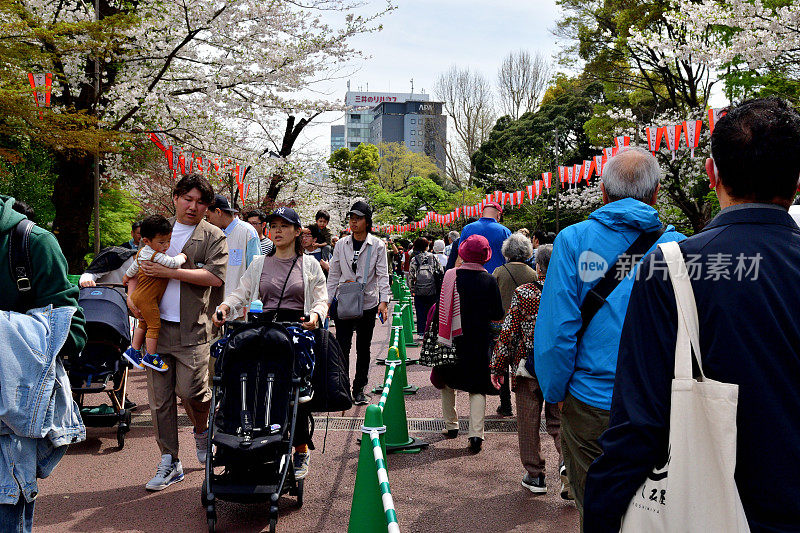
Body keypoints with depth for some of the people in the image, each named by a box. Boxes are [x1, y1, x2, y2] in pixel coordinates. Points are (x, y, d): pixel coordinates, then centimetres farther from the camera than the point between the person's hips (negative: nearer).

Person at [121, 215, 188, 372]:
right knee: (154, 325, -2)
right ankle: (151, 356, 6)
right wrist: (182, 257, -9)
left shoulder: (143, 252, 9)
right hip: (147, 298, -10)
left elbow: (134, 266, 25)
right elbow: (173, 263, -30)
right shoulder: (155, 256, -24)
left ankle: (134, 350, 32)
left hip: (139, 295, 10)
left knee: (144, 323, 21)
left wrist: (127, 276, 44)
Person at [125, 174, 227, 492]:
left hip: (193, 328, -4)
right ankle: (169, 463, 17)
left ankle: (202, 431, 23)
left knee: (190, 390, -11)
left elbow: (215, 276, -11)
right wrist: (132, 296, 0)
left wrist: (167, 272, -13)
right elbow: (137, 267, 20)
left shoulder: (213, 236, 3)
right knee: (159, 397, 5)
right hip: (157, 324, 4)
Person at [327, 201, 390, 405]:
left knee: (363, 349, 8)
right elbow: (333, 276, 10)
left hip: (368, 304, -1)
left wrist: (384, 301, -16)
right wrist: (327, 302, 4)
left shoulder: (377, 245, 0)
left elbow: (383, 275, -4)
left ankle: (359, 389, 20)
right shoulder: (341, 245, 6)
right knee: (342, 348, -5)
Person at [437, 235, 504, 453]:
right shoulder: (489, 280, -7)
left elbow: (441, 307, -5)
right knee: (478, 387, 5)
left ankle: (451, 425, 25)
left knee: (448, 381, 19)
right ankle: (476, 433, -6)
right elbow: (498, 315, -4)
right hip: (480, 341, 0)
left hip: (453, 338, 0)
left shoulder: (451, 276, -8)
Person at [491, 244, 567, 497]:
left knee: (528, 422, 11)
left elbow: (508, 331, -8)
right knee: (558, 420, 15)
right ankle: (567, 459, -10)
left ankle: (534, 476, 19)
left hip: (527, 368, -2)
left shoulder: (523, 293, -9)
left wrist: (498, 366, 0)